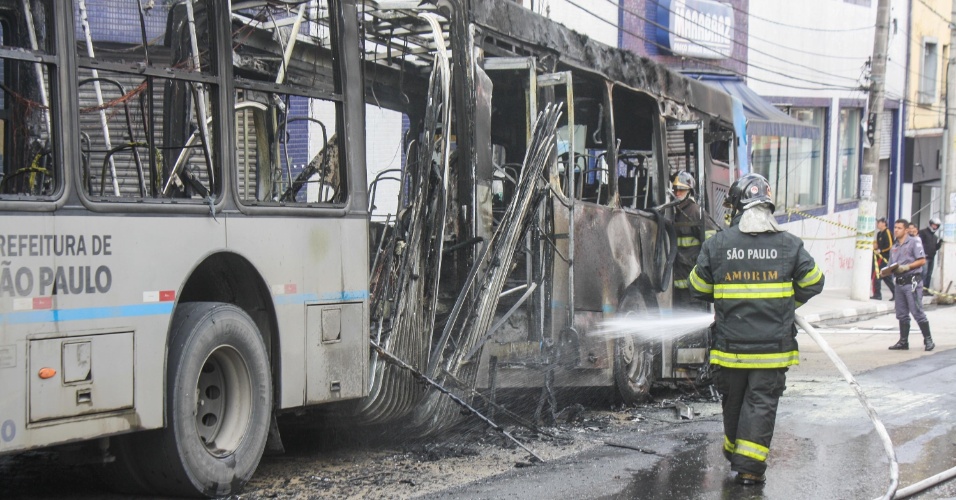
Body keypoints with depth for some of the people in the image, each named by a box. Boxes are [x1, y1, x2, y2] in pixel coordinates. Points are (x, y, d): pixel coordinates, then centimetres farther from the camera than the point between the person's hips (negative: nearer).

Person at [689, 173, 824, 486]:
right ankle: (749, 466, -1)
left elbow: (698, 288, 4)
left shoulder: (717, 245, -5)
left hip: (730, 345, 1)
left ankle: (734, 452, 34)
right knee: (761, 404, 3)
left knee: (733, 401, 18)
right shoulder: (789, 245, -3)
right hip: (773, 346, -1)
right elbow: (813, 283, 7)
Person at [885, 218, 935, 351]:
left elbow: (922, 260, -11)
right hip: (899, 282, 7)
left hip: (912, 281, -7)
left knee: (917, 312, -8)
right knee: (902, 314, 8)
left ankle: (928, 340, -1)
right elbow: (892, 266, 19)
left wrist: (905, 267, -18)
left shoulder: (914, 242, -4)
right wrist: (886, 271, -3)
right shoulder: (894, 247, 17)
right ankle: (903, 341, 13)